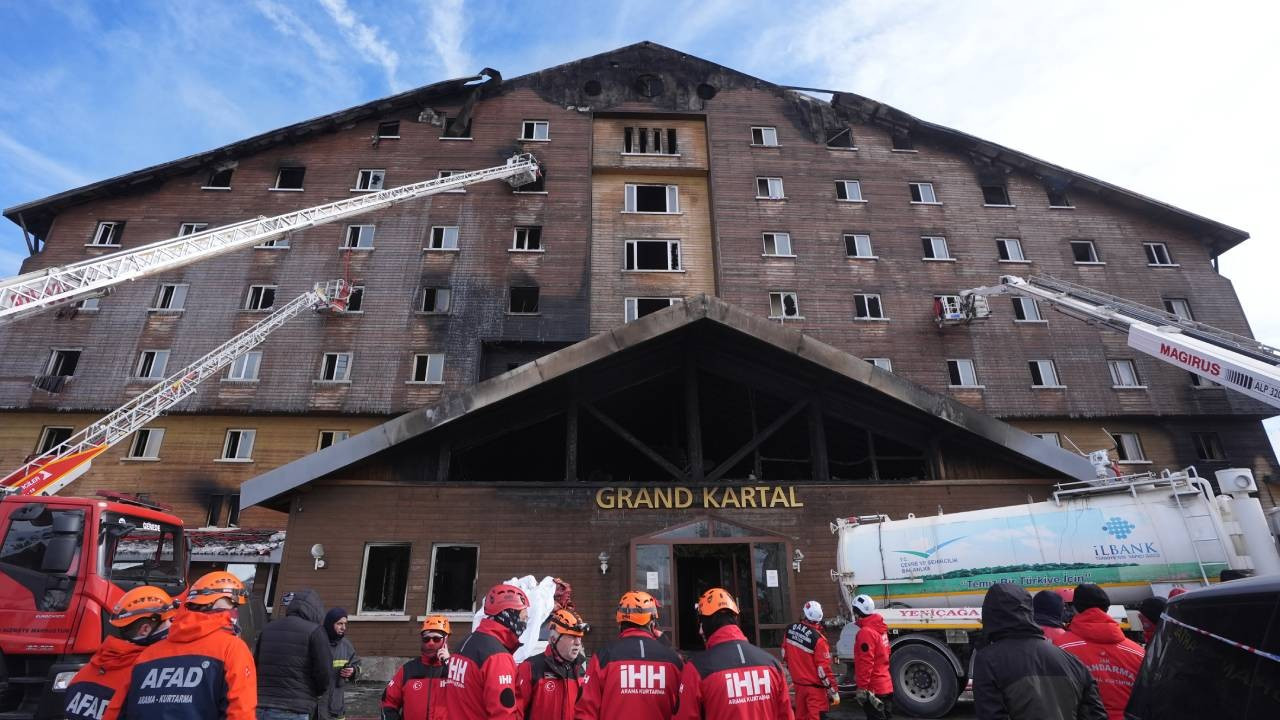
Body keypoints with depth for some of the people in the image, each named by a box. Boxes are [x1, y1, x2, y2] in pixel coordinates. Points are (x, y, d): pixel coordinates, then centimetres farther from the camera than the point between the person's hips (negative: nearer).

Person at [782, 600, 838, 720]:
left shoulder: (791, 629, -4)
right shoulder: (817, 639, -24)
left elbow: (785, 654, 9)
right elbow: (823, 669, -20)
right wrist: (834, 692, -9)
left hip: (798, 682, 6)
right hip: (814, 686, -6)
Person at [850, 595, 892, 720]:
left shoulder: (866, 632, -20)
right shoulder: (880, 629, 9)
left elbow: (865, 663, -23)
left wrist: (861, 687, -19)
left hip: (873, 689, -9)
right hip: (885, 686, 9)